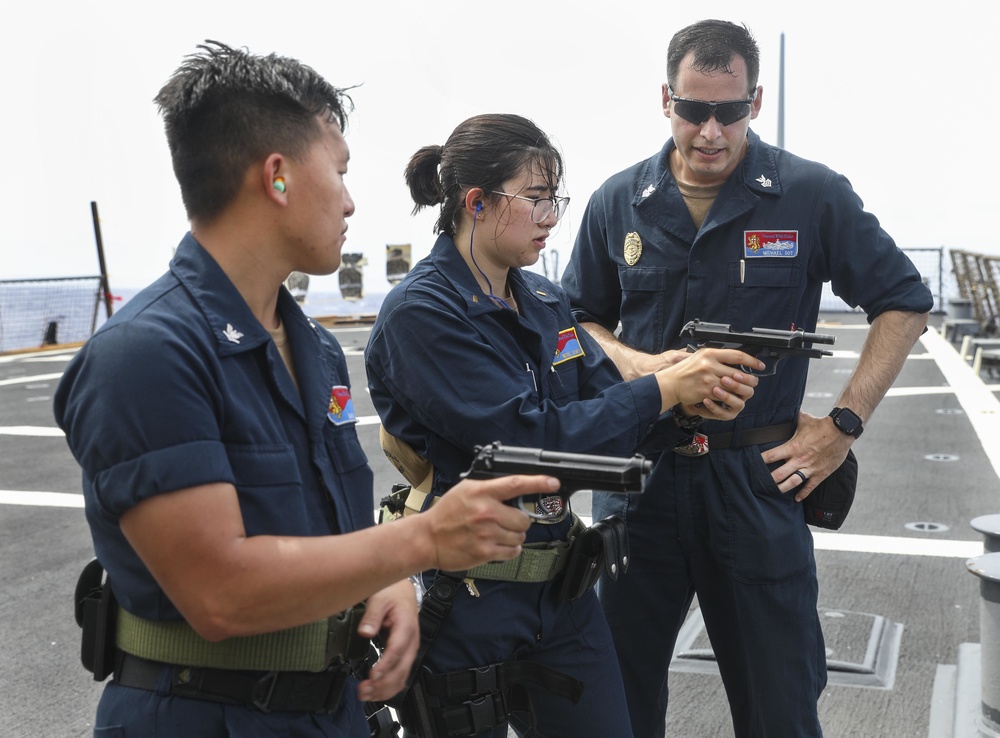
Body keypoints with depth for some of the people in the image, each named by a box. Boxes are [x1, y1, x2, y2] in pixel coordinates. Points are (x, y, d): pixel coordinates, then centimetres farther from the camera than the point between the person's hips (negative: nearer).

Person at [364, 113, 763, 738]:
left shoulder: (546, 301, 8)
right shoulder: (421, 314, -17)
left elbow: (606, 400, 5)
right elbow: (528, 438, -23)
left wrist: (701, 398, -15)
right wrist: (666, 390, -20)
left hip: (560, 590, 7)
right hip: (466, 606, -7)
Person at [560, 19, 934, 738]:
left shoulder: (813, 195, -5)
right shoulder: (617, 203, 3)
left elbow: (904, 302, 1)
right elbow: (581, 318, 14)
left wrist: (844, 424, -6)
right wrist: (634, 365, -8)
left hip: (759, 475, -2)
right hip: (639, 471, 2)